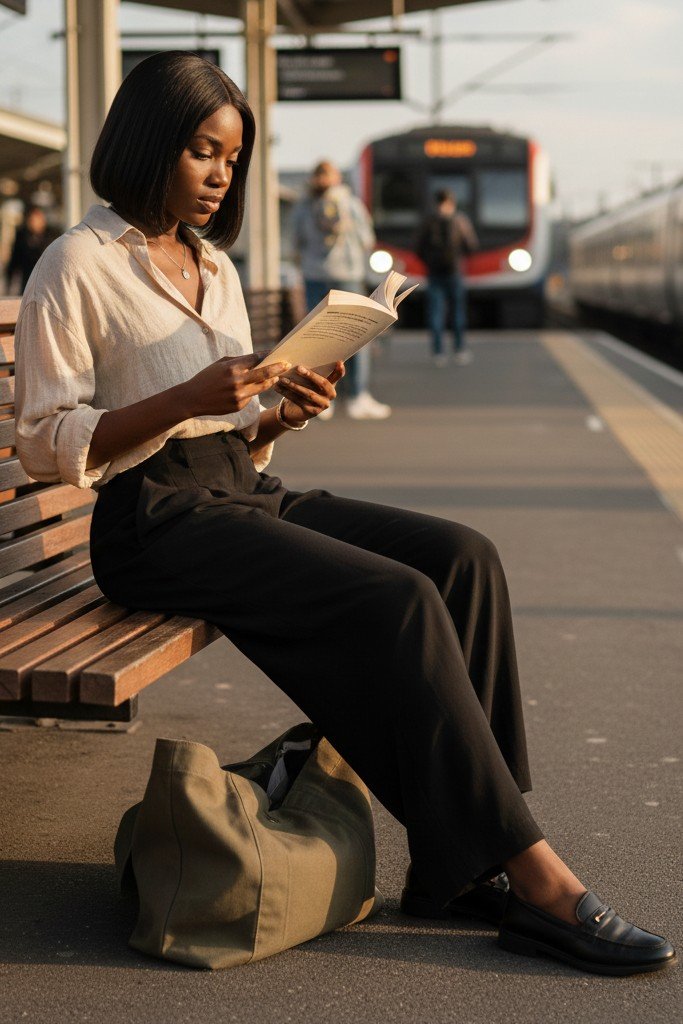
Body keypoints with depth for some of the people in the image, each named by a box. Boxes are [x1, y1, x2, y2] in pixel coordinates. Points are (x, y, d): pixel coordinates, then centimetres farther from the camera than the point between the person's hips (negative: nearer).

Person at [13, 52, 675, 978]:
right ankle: (532, 876, -21)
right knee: (397, 600, -27)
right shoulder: (77, 266, -3)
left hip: (245, 492, 8)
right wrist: (190, 398, -19)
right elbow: (45, 446, -9)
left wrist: (283, 415, -2)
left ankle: (458, 864, -16)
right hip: (156, 520, -7)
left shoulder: (216, 266, 20)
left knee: (464, 558, -15)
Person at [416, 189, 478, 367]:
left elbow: (419, 249, 0)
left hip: (434, 272, 0)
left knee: (436, 312, 2)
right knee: (457, 311, 10)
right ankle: (460, 349, 11)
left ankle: (439, 352, -4)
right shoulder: (461, 220, -2)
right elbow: (472, 245, 2)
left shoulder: (428, 222, 0)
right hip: (454, 271, 0)